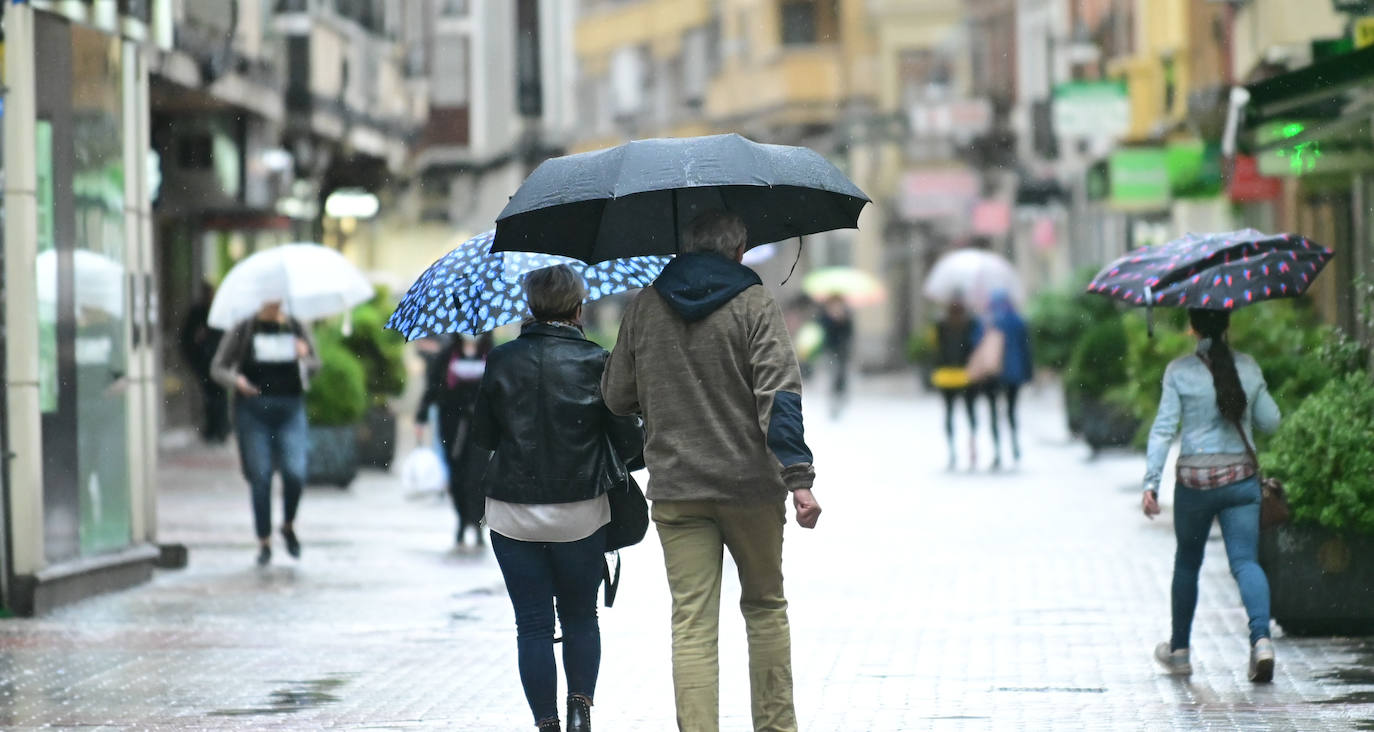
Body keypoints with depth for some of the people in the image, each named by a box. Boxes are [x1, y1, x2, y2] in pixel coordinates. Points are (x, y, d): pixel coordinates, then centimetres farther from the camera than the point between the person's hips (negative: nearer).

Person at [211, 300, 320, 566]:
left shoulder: (297, 328, 8)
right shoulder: (244, 330, 2)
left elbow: (316, 364, 16)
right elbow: (218, 367, 3)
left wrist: (305, 357, -8)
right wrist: (236, 380, -18)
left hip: (290, 408, 1)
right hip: (253, 409, -1)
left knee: (295, 473, -12)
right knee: (260, 477, -3)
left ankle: (288, 527, 14)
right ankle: (264, 542, 7)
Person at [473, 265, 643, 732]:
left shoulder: (501, 362, -4)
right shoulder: (596, 362, -7)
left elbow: (484, 435, 6)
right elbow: (629, 440, -4)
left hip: (513, 514, 1)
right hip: (580, 513, 0)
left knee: (533, 626, 5)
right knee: (580, 618, 17)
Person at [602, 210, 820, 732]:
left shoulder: (645, 307, 4)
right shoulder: (754, 304, -5)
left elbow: (616, 396, 12)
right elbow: (779, 394, -15)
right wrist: (798, 476, -19)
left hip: (675, 491, 1)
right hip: (749, 484, -1)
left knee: (692, 624, -2)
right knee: (765, 607, 17)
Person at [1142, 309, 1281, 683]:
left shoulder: (1179, 372, -6)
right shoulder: (1248, 368, 2)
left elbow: (1163, 429, -9)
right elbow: (1270, 422, 11)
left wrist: (1151, 482, -8)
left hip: (1195, 480, -1)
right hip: (1241, 477, 1)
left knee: (1187, 563, 16)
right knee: (1245, 560, -3)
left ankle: (1179, 651, 28)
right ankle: (1260, 638, -28)